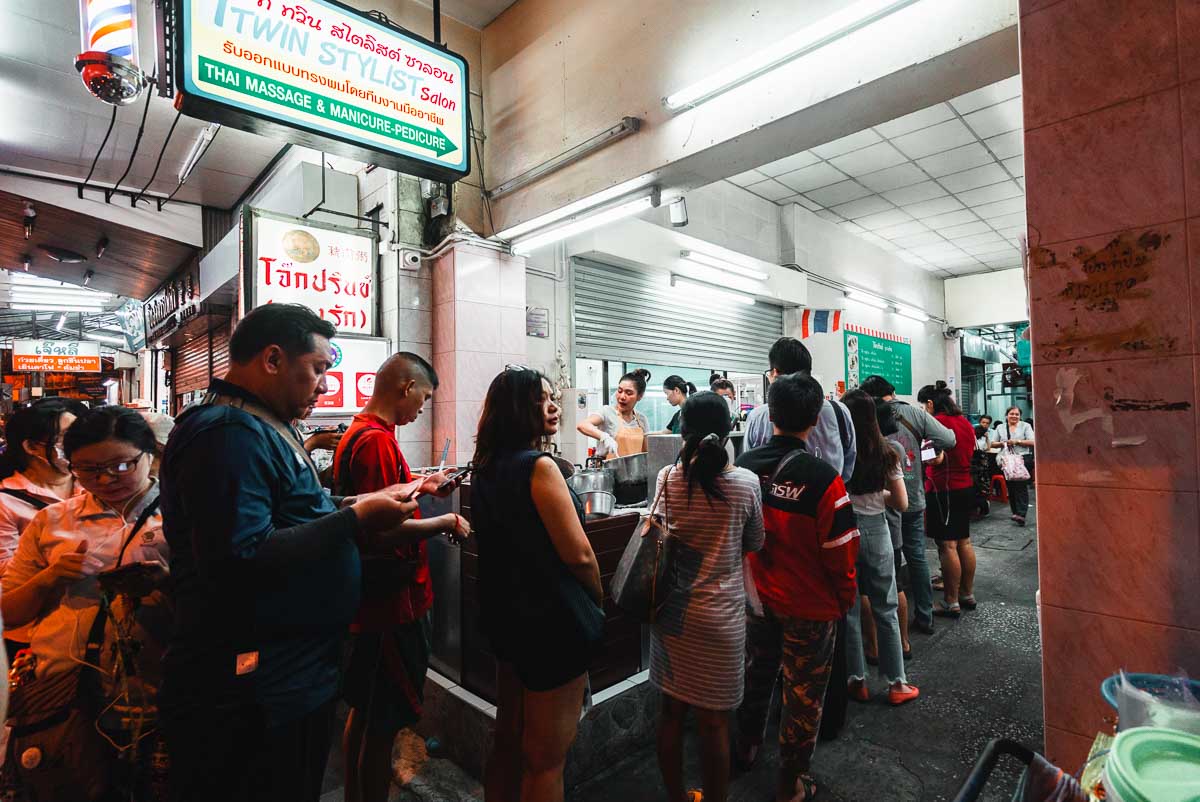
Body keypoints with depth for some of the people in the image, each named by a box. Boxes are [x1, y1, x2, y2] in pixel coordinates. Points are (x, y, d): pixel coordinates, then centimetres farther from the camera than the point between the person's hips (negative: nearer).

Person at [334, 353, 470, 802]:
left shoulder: (357, 433, 9)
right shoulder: (377, 440, -22)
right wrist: (447, 522, -17)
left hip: (372, 600, 10)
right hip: (392, 602, -10)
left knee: (364, 712, 23)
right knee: (384, 724, 6)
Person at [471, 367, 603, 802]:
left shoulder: (487, 468, 5)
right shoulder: (538, 466, -20)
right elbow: (578, 554, -20)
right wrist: (598, 602, -4)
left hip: (505, 615, 9)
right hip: (553, 620, -8)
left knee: (507, 744, 23)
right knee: (546, 759, 9)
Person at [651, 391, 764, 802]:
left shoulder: (667, 478, -7)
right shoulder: (745, 482, -11)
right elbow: (755, 544, 2)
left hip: (671, 611, 3)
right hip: (719, 618, -2)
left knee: (671, 711, 18)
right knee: (714, 723, 11)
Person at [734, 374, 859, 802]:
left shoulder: (743, 466, -11)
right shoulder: (823, 478, -24)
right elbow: (840, 552, -17)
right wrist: (846, 598, 1)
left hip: (756, 597, 4)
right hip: (809, 606, -4)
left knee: (756, 672, 25)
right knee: (803, 693, 15)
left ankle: (747, 747, 48)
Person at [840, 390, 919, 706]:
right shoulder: (886, 455, -3)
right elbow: (901, 504, 3)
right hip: (876, 530, 2)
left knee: (848, 610, 11)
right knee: (886, 609, 15)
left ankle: (857, 681, 23)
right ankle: (897, 683, 25)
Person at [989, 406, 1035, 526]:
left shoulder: (1025, 426, 6)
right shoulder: (1000, 428, 13)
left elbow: (1032, 442, -3)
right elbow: (992, 444, 9)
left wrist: (1017, 441, -13)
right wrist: (1002, 443, -9)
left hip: (1023, 459, -3)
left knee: (1021, 486, -11)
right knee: (1010, 487, 6)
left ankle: (1021, 514, -15)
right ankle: (1015, 513, 14)